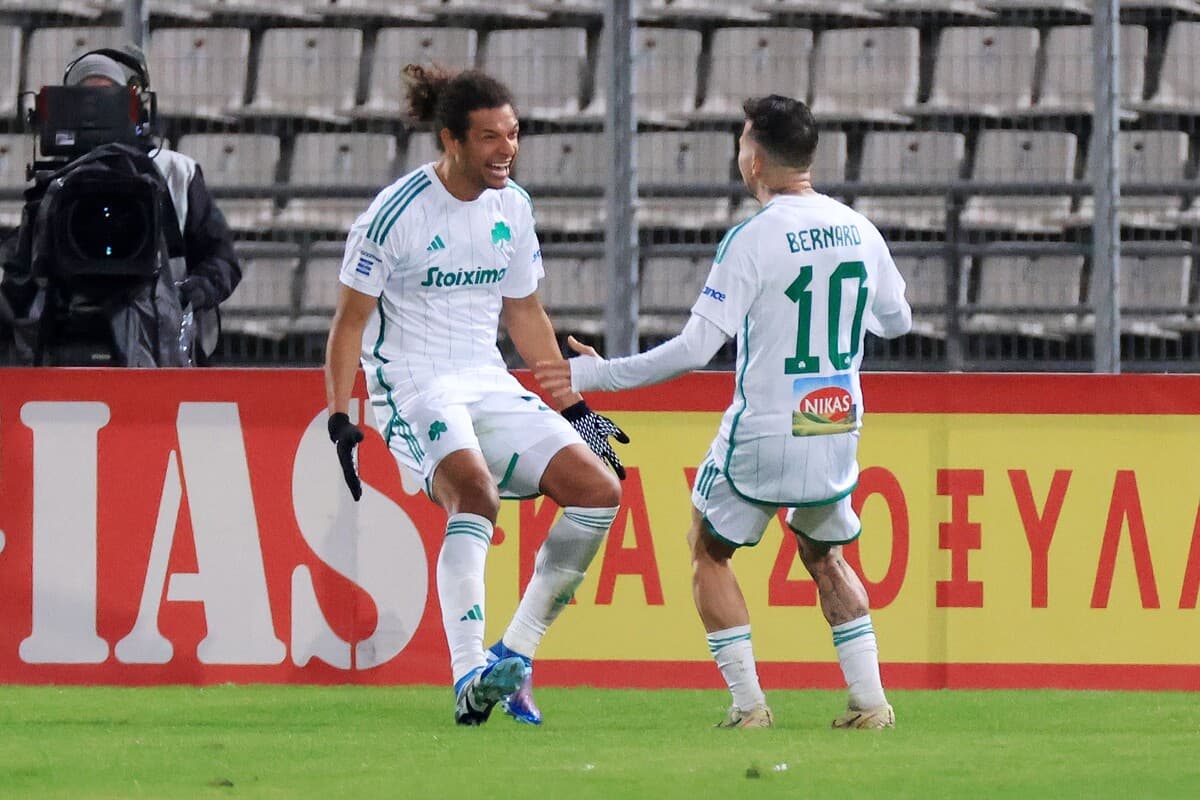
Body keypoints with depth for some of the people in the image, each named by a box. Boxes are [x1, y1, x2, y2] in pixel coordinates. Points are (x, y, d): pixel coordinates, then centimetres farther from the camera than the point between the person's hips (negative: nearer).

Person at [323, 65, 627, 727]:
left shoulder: (511, 207, 7)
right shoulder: (398, 212, -12)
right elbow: (349, 321, -7)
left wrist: (574, 409, 19)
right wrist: (339, 421, -15)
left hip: (489, 386, 7)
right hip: (412, 387, -7)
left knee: (598, 488, -6)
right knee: (476, 492, -34)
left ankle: (515, 655, 0)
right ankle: (468, 676, -40)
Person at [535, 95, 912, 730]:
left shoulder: (752, 240, -16)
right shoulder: (858, 230, 2)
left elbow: (694, 349, -18)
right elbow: (897, 319, 17)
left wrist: (596, 375, -9)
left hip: (762, 435, -5)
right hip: (838, 432, 5)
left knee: (708, 550, 15)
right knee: (824, 554, 26)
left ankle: (749, 703, 6)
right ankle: (870, 701, 13)